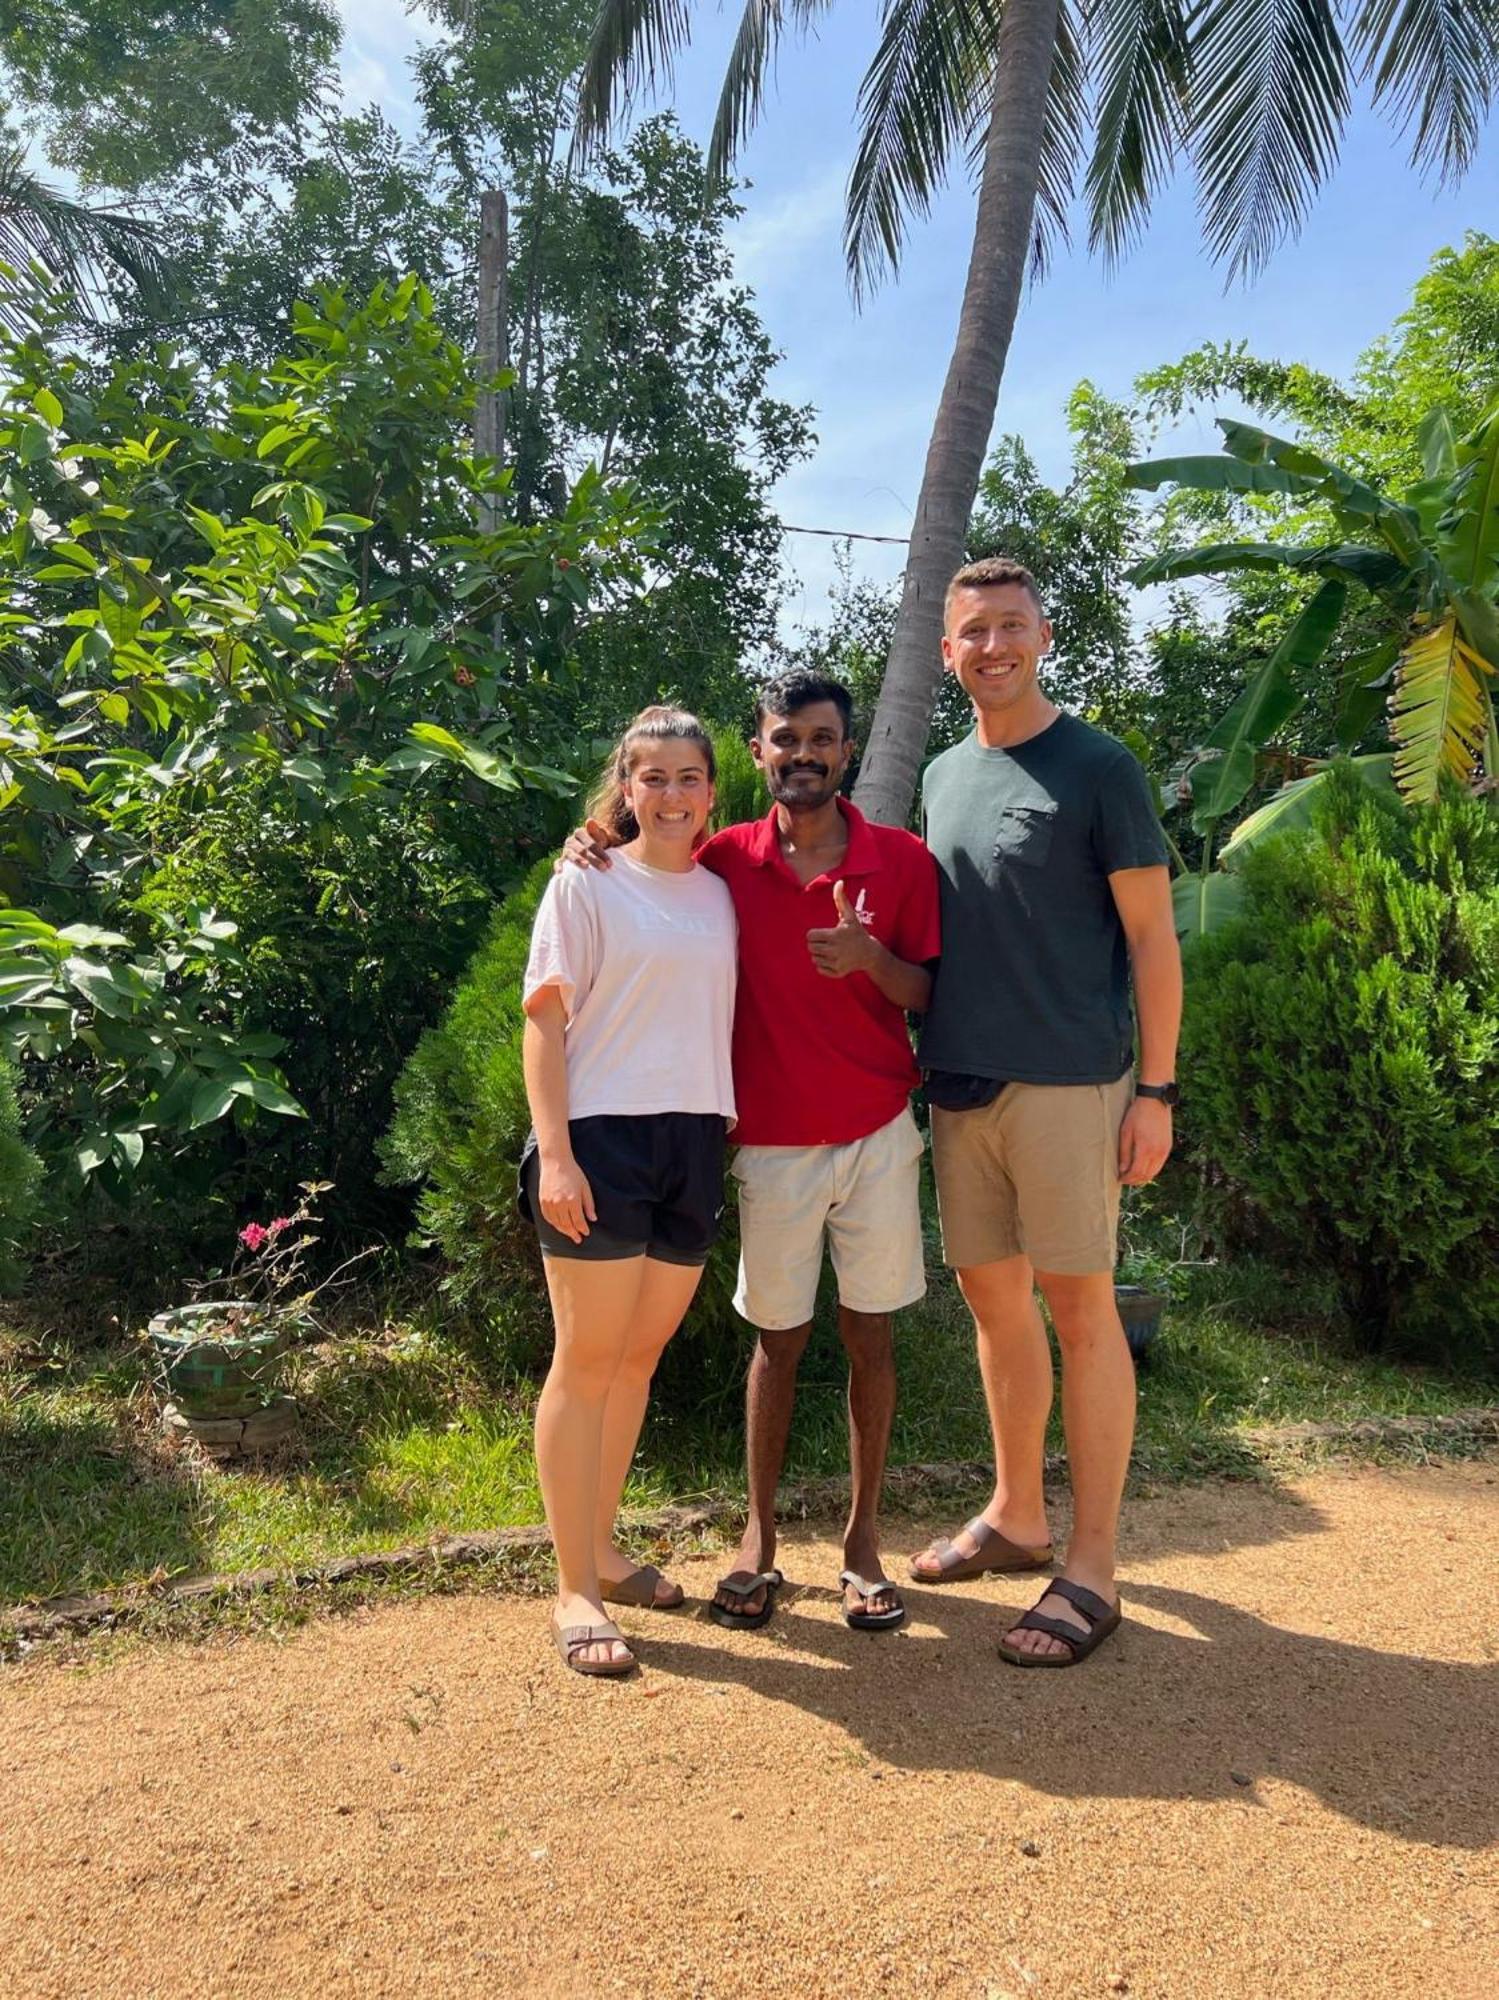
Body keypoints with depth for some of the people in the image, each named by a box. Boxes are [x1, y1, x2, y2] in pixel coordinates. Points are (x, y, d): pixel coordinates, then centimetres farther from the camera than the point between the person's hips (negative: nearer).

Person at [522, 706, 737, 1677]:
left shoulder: (722, 896, 13)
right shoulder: (587, 885, -1)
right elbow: (546, 1020, -6)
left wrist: (733, 1126, 7)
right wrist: (554, 1153, -14)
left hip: (696, 1145, 5)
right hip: (603, 1135, -5)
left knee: (640, 1358, 13)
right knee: (588, 1361, 0)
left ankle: (603, 1549, 29)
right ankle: (576, 1591, 10)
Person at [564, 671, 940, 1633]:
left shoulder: (902, 859, -3)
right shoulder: (727, 859, -1)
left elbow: (929, 998, 0)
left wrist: (871, 957, -21)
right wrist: (597, 851, -6)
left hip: (880, 1135, 0)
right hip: (774, 1142, 0)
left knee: (871, 1335, 8)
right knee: (779, 1338, 9)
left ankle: (864, 1535, 22)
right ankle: (760, 1533, 25)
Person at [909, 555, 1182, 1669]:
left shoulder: (1098, 768, -3)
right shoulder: (942, 778, 14)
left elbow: (1152, 935, -5)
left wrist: (1156, 1088, -9)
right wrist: (923, 1059, 13)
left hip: (1068, 1083, -6)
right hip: (961, 1085, 6)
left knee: (1078, 1306, -1)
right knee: (993, 1295, 13)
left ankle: (1092, 1569, 10)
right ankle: (1016, 1517, 29)